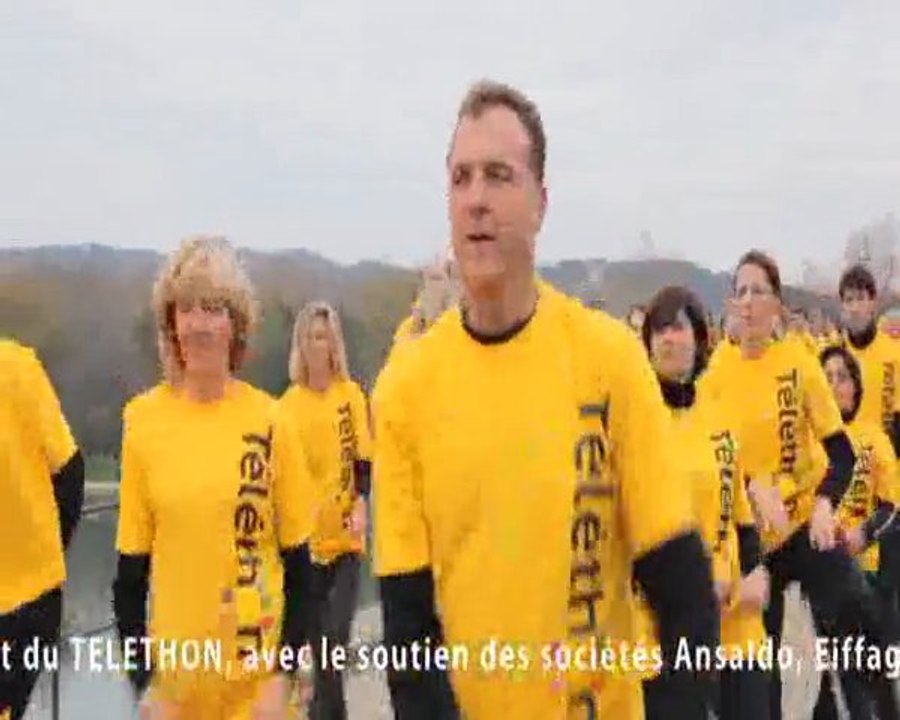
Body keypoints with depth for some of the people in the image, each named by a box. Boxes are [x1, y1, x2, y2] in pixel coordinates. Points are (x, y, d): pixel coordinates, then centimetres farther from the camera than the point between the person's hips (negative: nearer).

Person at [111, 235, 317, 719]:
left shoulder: (267, 419, -7)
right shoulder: (142, 420, -5)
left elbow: (298, 564, 0)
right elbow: (131, 570, 1)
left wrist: (283, 676, -5)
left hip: (259, 670, -1)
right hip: (173, 668, 1)